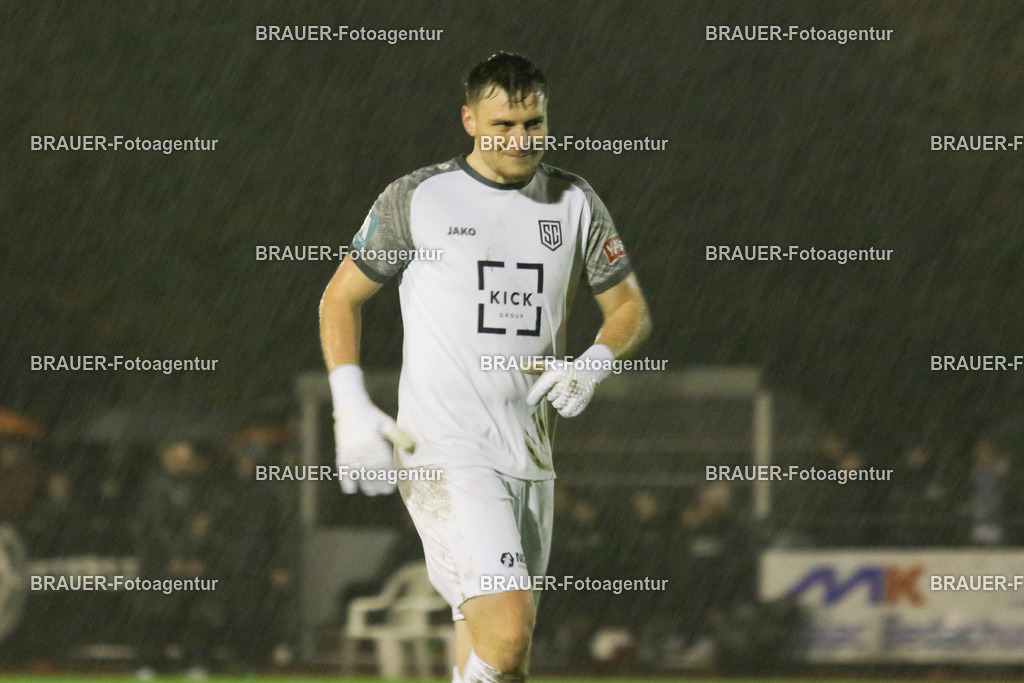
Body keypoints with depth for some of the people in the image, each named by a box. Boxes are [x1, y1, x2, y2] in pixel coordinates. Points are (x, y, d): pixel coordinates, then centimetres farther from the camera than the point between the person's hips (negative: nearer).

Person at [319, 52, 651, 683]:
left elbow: (631, 309, 17)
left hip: (530, 458, 5)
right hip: (445, 457, -5)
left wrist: (594, 364, -5)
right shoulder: (416, 199, 0)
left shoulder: (575, 203, 10)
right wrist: (353, 412, -2)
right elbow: (341, 298, 9)